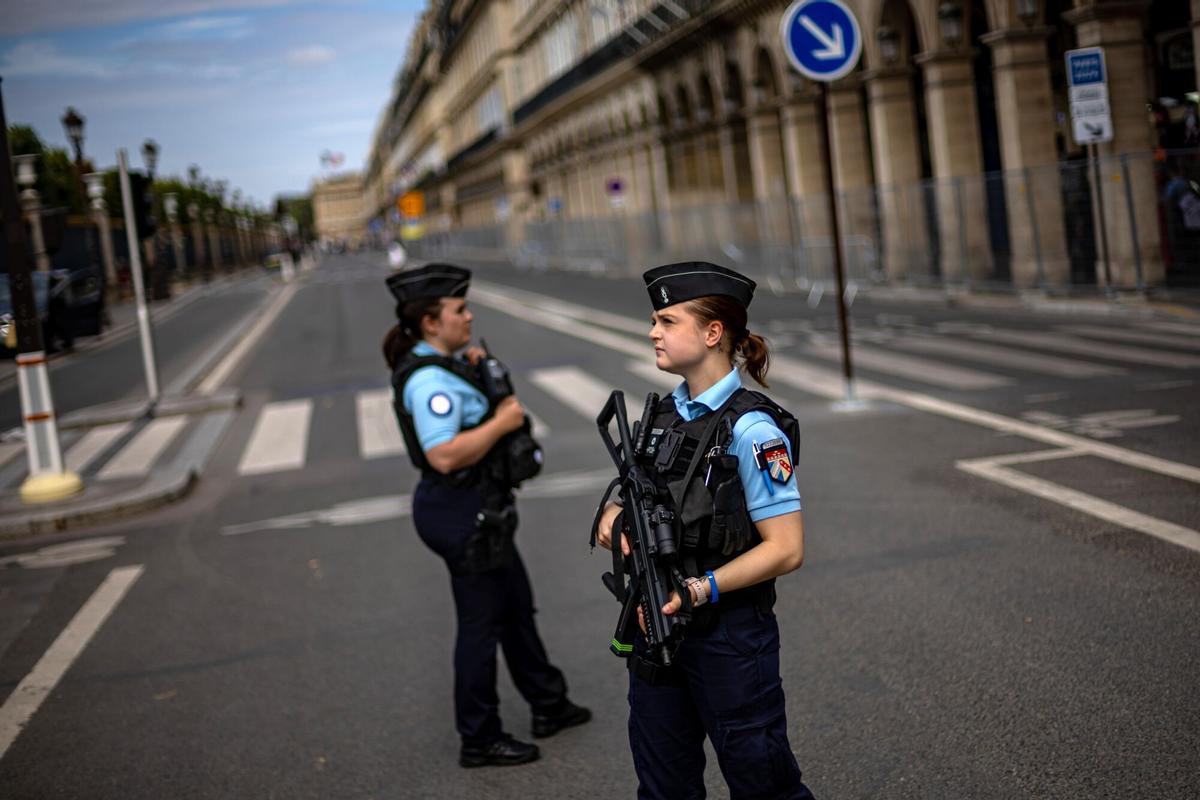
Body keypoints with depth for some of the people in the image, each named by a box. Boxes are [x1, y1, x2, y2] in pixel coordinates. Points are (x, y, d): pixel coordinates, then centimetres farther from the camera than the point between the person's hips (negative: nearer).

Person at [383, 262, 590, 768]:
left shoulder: (436, 368, 8)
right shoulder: (429, 379, -23)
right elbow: (444, 455, -32)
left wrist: (479, 378, 7)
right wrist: (502, 421, -22)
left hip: (477, 510, 11)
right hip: (462, 514, -11)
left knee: (517, 606, 21)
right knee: (482, 623, 3)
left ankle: (548, 706, 37)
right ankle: (479, 741, 17)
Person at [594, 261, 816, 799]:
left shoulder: (751, 429, -17)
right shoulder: (667, 412, 6)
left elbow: (786, 548, -19)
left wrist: (701, 590, -26)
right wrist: (615, 514, -4)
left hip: (730, 636, -7)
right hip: (660, 625, 7)